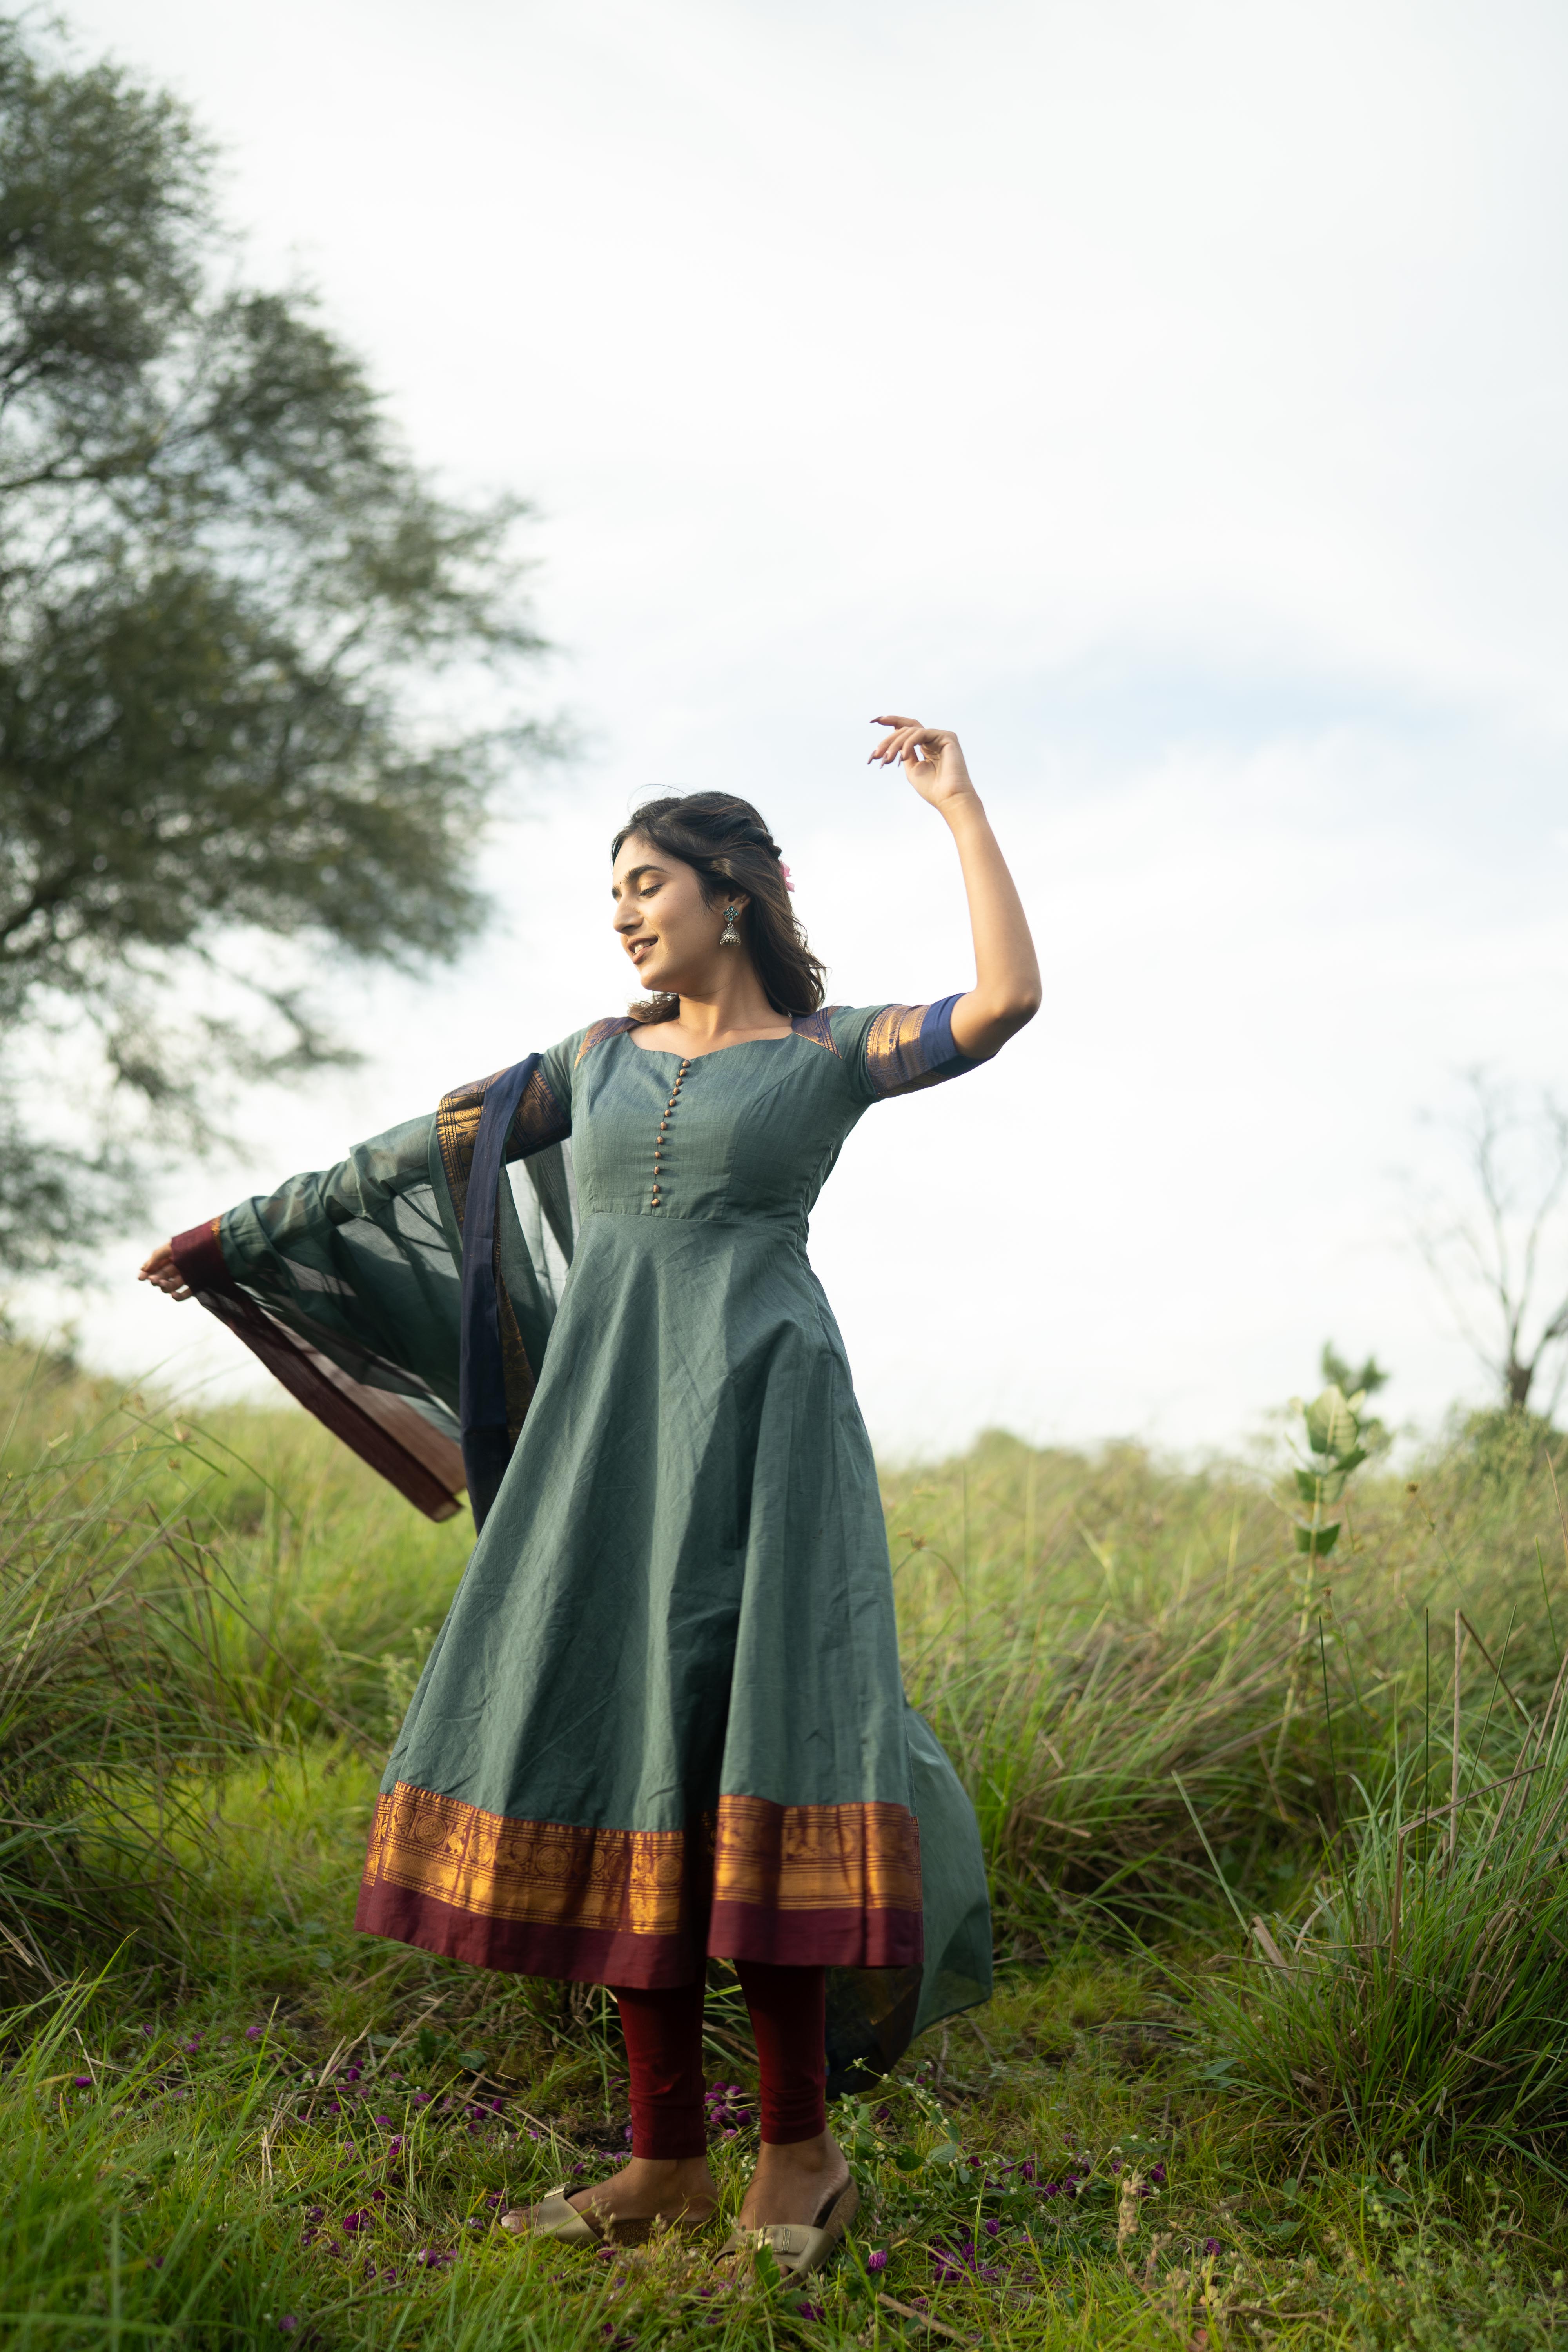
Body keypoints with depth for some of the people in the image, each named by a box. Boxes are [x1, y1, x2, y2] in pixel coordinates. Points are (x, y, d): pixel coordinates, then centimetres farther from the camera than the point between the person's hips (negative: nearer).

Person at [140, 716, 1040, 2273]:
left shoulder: (834, 1049, 7)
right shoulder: (607, 1057, 19)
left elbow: (1008, 996, -9)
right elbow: (427, 1151, 21)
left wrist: (957, 807, -2)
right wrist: (251, 1230, 23)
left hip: (759, 1415, -4)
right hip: (604, 1427, 5)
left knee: (738, 1747, -12)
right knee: (618, 1761, 1)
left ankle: (796, 2149, 2)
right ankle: (667, 2160, 9)